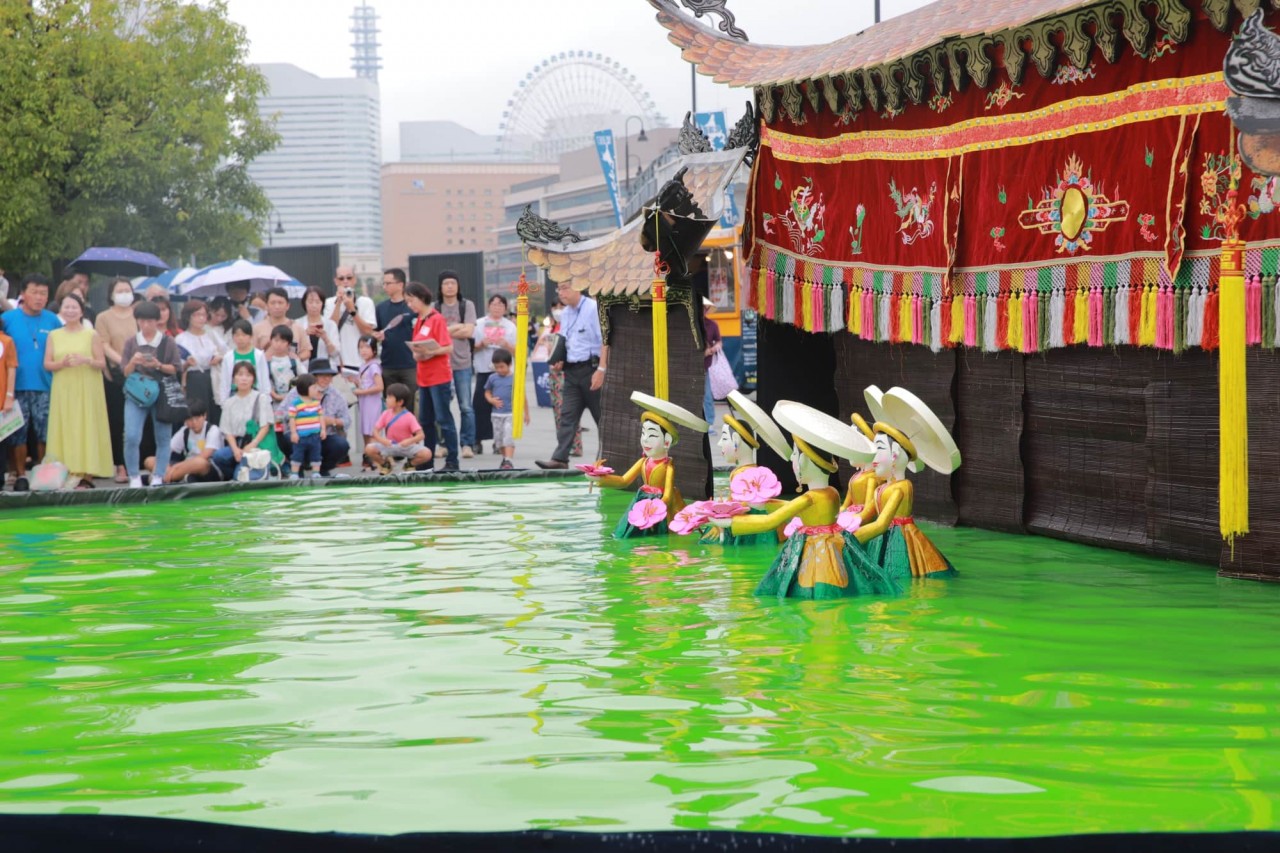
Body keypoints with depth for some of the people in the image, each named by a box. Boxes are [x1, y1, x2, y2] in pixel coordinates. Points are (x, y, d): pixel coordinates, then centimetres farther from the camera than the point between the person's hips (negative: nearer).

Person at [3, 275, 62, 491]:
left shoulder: (52, 320, 4)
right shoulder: (8, 318, -1)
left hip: (46, 387, 2)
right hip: (17, 386, -2)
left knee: (45, 433, 6)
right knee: (18, 433, 2)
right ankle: (20, 475, 10)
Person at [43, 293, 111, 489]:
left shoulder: (91, 335, 3)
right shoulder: (54, 335, 10)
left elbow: (102, 363, 2)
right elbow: (47, 364, 6)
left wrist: (86, 360, -17)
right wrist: (62, 363, -13)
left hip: (86, 390, -2)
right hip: (63, 390, 2)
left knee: (86, 429, -4)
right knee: (65, 429, -2)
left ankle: (86, 474, -4)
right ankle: (68, 473, -2)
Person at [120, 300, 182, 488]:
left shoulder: (168, 342, 2)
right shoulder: (131, 343, 6)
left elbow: (175, 369, 1)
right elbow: (125, 372, 6)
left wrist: (159, 366, -15)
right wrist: (133, 363, -14)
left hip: (162, 393, 0)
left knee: (163, 438, 3)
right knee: (131, 437, -12)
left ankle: (158, 478, 12)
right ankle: (134, 478, -1)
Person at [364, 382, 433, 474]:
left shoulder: (409, 417, -15)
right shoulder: (386, 414, -5)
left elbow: (421, 435, -20)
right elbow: (376, 431, -6)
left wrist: (409, 441, -38)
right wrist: (382, 440, -28)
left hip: (406, 446, -2)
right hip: (389, 446, 2)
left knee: (427, 454, -28)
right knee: (369, 449, -24)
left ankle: (410, 465, 5)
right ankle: (386, 464, 6)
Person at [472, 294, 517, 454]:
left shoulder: (510, 326, 11)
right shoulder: (479, 324, 10)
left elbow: (516, 351, 7)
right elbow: (472, 347, 8)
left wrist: (505, 344, -12)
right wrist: (482, 344, -12)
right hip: (484, 370, 0)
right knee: (481, 406, -5)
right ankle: (477, 441, -1)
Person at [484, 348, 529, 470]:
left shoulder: (515, 378, -6)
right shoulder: (492, 378, 3)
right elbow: (487, 392, 14)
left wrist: (526, 413, 4)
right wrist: (491, 400, -8)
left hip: (511, 414, -4)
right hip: (496, 414, 4)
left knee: (508, 437, -14)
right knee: (499, 439, 11)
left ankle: (508, 461, -18)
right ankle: (505, 459, 26)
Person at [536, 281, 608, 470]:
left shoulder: (593, 308, -10)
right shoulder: (565, 313, 14)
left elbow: (605, 340, -14)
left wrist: (601, 369, -19)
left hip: (591, 368, -7)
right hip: (571, 370, 7)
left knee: (601, 416, 3)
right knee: (567, 415, -1)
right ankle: (560, 458, -5)